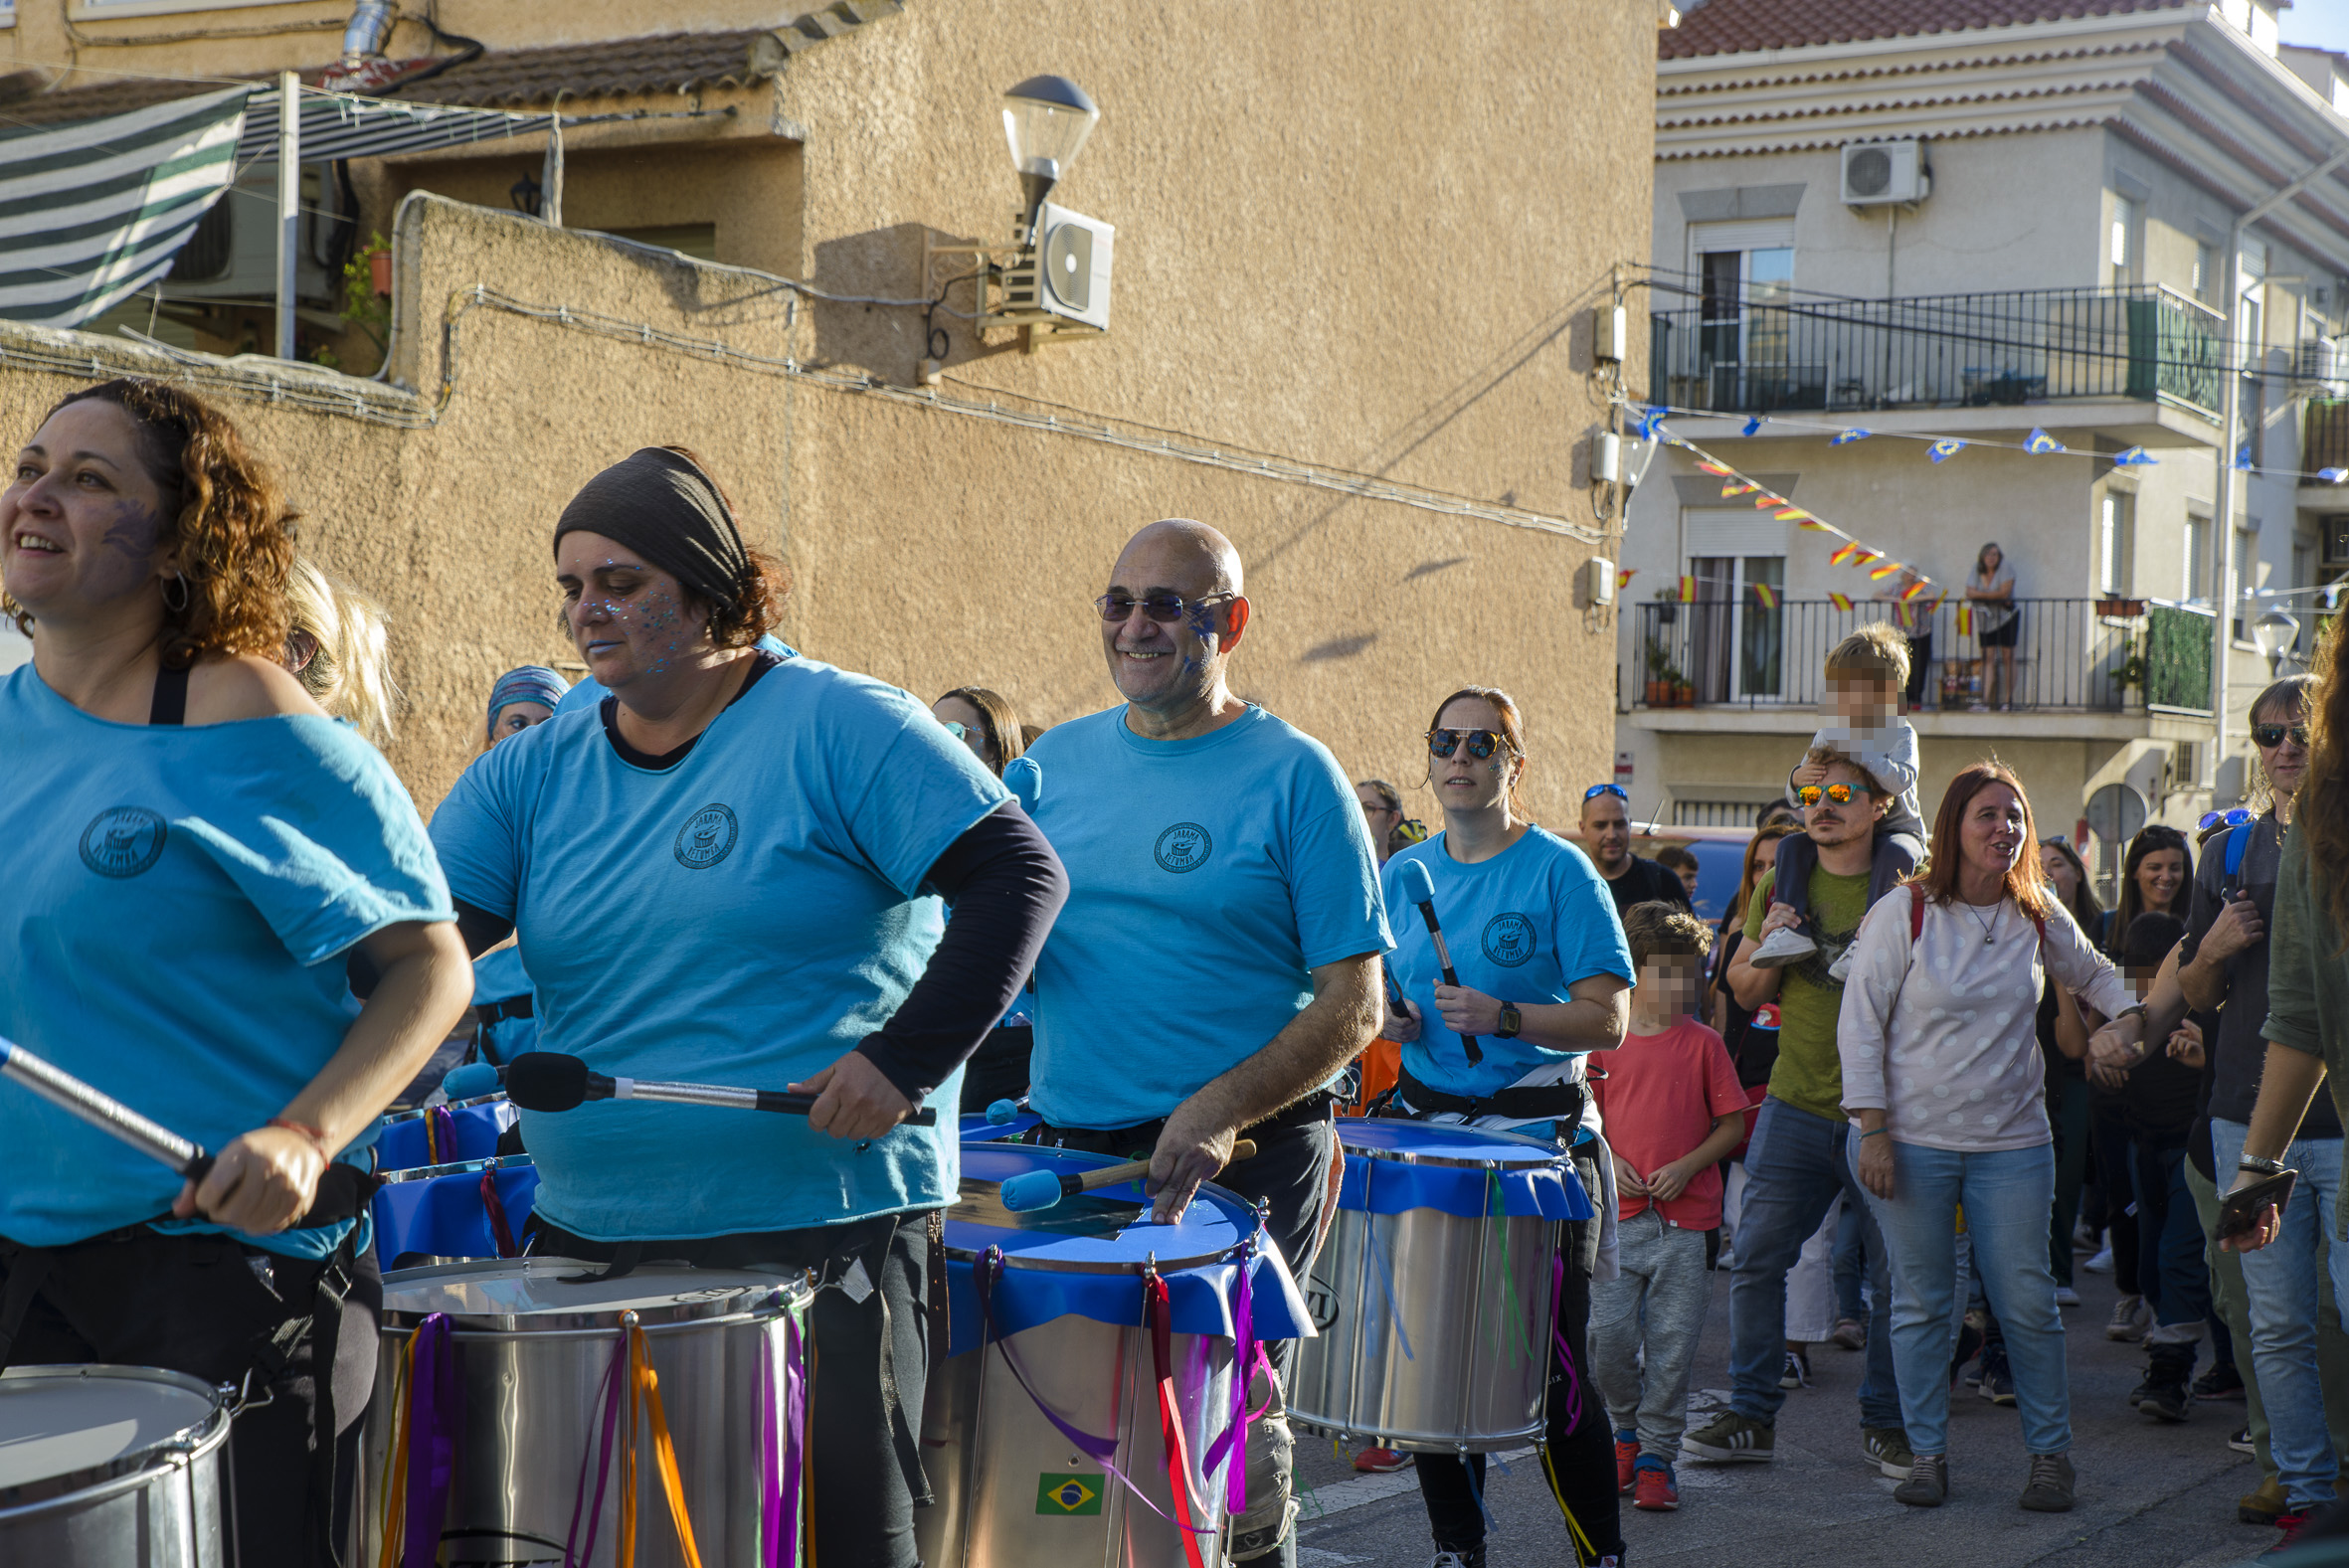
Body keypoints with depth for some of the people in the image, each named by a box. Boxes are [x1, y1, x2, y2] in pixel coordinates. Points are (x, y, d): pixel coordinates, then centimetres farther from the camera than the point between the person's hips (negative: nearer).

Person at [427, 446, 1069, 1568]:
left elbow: (1019, 876, -11)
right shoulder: (532, 774, 9)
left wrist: (907, 1056, -19)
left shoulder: (837, 728, -7)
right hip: (589, 1239, 5)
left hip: (824, 1235, -5)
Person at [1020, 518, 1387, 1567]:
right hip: (1065, 1154, 4)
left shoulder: (1292, 777, -6)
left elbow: (1353, 1007, -9)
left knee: (1232, 1466, 2)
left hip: (1240, 1166, -4)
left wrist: (1222, 1111, -23)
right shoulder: (1059, 760, 8)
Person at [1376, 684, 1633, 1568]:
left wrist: (1506, 1018, -25)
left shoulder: (1559, 872, -7)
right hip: (1425, 1129, 5)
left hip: (1536, 1138, -5)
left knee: (1552, 1371, -4)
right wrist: (1383, 1018, -2)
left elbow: (1607, 1019, -11)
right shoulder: (1401, 874, 9)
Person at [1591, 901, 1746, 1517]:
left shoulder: (1703, 1044, 3)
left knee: (1672, 1344, 0)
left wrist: (1687, 1165, -9)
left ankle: (1657, 1455, 12)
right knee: (1607, 1334, -5)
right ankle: (1625, 1429, 21)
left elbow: (1733, 1124, 5)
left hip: (1684, 1217, 0)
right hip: (1619, 1212, 0)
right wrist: (1609, 1160, -5)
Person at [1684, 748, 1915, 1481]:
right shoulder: (1781, 881, 8)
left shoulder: (1906, 883, -1)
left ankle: (1884, 1422, 16)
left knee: (1896, 1275, 3)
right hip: (1795, 1105, 3)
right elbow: (1744, 992, 14)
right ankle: (1752, 1414, 14)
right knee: (1756, 1260, 3)